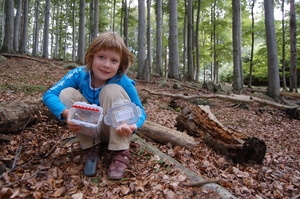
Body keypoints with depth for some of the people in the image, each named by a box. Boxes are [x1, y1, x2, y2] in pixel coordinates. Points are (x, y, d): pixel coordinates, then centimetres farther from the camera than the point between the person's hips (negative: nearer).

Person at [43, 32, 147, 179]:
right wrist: (66, 113, -39)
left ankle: (121, 153, -19)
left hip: (115, 131, -2)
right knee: (66, 93, -19)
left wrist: (133, 125, -40)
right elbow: (49, 95, -18)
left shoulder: (124, 83, -23)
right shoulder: (78, 74, -17)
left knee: (112, 90, -28)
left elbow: (140, 111, -16)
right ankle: (90, 149, -9)